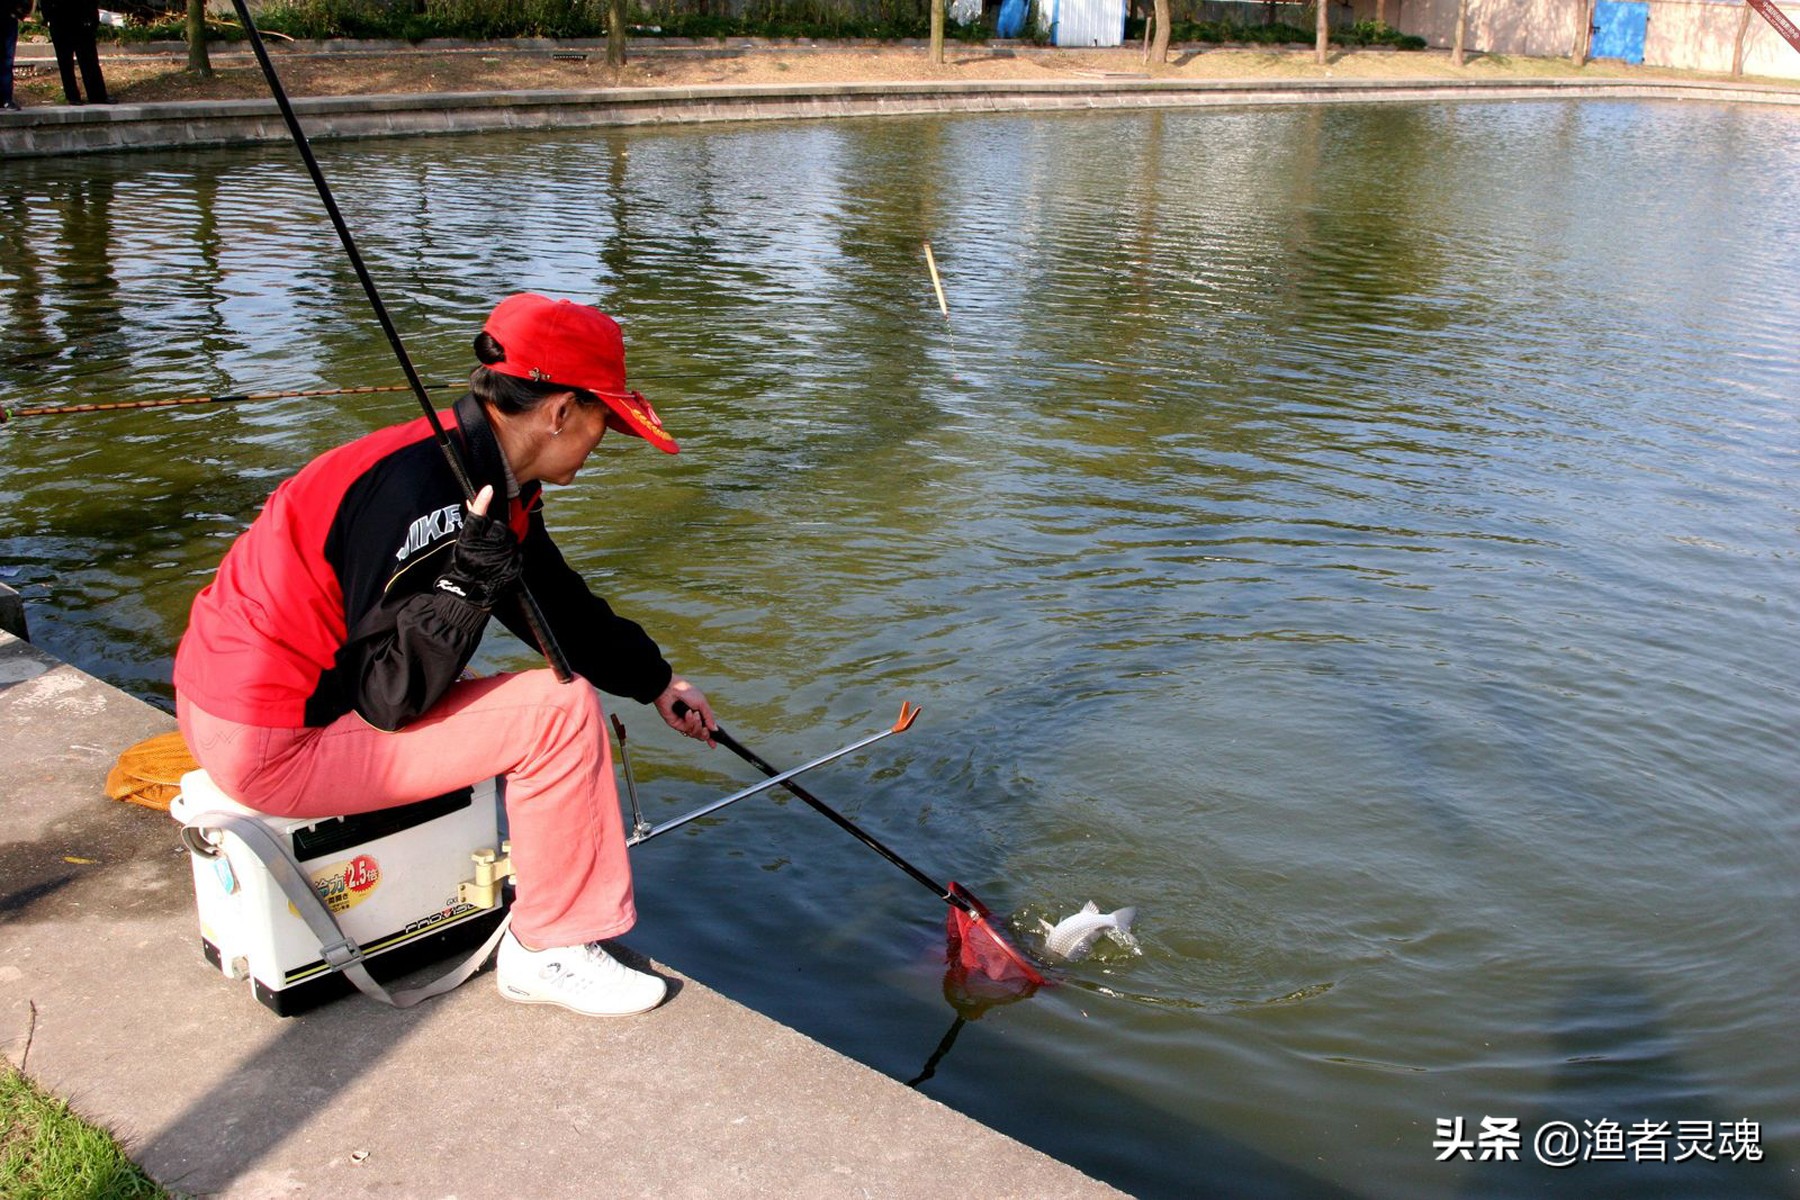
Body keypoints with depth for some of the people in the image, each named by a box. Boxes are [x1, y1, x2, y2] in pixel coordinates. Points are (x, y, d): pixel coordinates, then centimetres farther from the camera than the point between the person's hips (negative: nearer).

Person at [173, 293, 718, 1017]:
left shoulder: (488, 479, 4)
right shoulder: (421, 491, -26)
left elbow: (561, 606, 20)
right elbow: (389, 696, -24)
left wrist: (657, 681, 28)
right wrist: (470, 577, -33)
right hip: (272, 743, -10)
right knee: (560, 711, -16)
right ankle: (551, 954, 0)